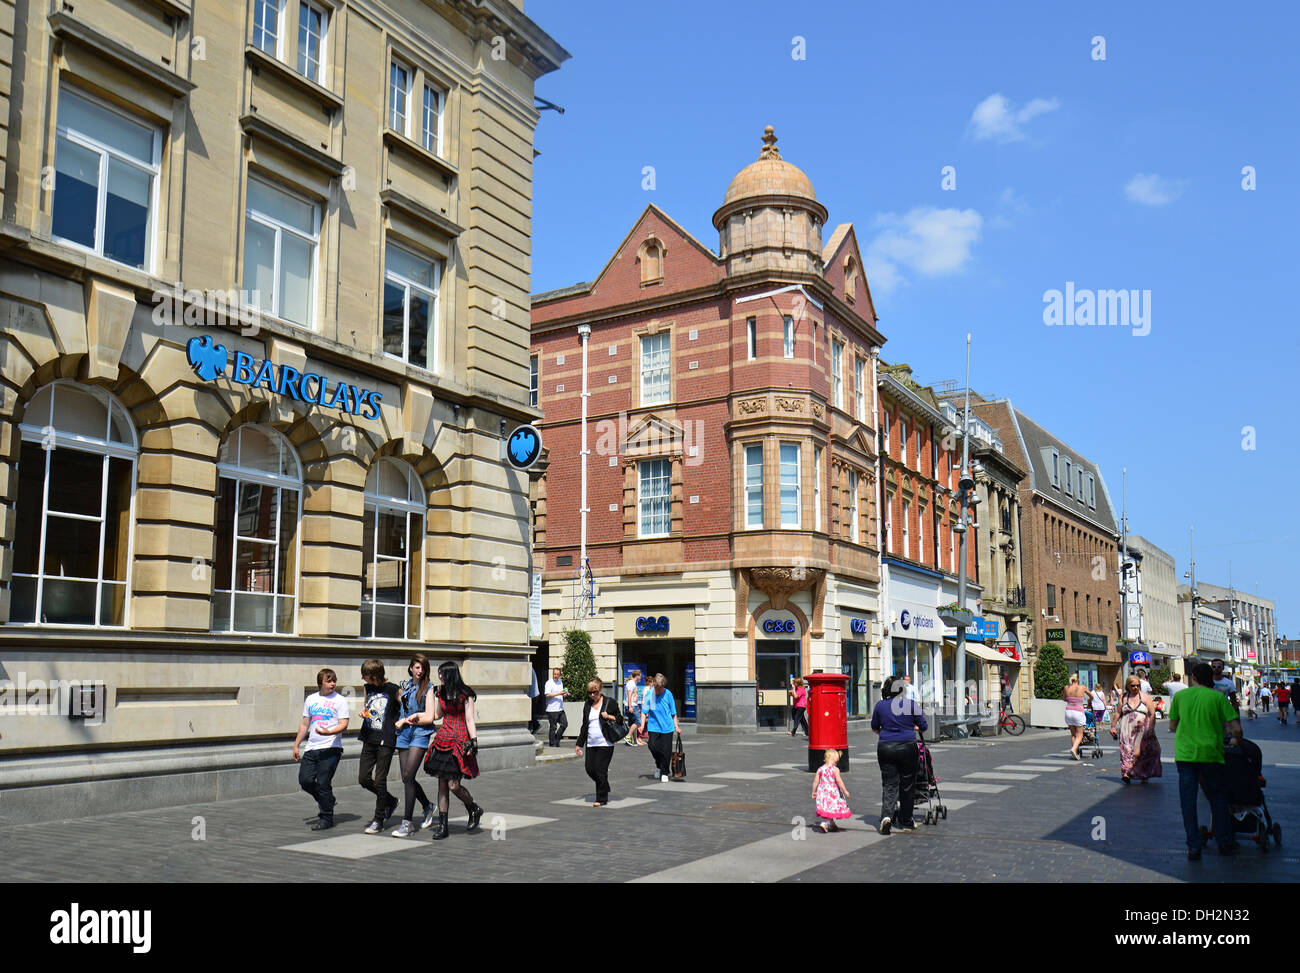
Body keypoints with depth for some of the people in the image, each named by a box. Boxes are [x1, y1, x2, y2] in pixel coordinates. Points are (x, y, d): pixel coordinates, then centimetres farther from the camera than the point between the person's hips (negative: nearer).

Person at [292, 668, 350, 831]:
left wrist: (328, 732, -27)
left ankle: (326, 818, 7)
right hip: (311, 748, 5)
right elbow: (304, 724, 21)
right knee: (305, 780, -4)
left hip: (330, 748, -5)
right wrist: (296, 745, 17)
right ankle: (327, 800, 23)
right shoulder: (310, 699, 15)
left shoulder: (340, 700, -1)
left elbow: (343, 724, -9)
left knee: (323, 783, -7)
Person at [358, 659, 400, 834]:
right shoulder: (368, 687, 8)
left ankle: (378, 820, 10)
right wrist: (363, 711, 2)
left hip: (386, 741, -6)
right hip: (369, 739, 6)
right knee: (363, 778, 4)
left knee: (380, 780, -3)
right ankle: (391, 801, 27)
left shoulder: (393, 690, -9)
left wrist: (399, 722, -16)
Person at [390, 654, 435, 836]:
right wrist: (415, 716, -2)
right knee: (407, 778, 6)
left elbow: (429, 718, -6)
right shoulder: (404, 685, 12)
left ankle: (407, 823, -9)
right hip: (404, 734, 5)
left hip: (420, 734, -5)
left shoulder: (428, 688, -2)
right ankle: (427, 807, 32)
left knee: (408, 776, -13)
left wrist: (405, 720, -6)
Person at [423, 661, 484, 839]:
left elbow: (469, 720, -6)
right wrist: (431, 693, 20)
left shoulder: (465, 695, -5)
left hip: (459, 741, -6)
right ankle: (442, 825, 9)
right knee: (442, 784, 4)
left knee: (453, 784, -10)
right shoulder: (441, 694, 13)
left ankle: (474, 810, 15)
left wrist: (474, 741, -15)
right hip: (442, 740, 6)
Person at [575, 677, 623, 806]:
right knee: (590, 769, 1)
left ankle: (602, 799, 6)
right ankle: (604, 788, 28)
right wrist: (579, 744, 18)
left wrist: (609, 716, -17)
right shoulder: (587, 705, 13)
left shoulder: (610, 702, -2)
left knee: (600, 770, -6)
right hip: (591, 744, 5)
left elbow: (620, 720, 1)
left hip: (605, 743, -5)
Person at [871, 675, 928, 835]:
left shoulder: (880, 705, 1)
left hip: (885, 748, 1)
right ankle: (906, 822, 19)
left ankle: (886, 815, -18)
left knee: (889, 784, 4)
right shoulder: (912, 704, -4)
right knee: (906, 785, 11)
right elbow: (924, 727, 3)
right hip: (907, 747, -1)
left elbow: (874, 727, 13)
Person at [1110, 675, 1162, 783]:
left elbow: (1152, 714, 3)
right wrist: (1113, 726, 9)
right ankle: (1126, 774, -14)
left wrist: (1151, 729, -6)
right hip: (1127, 730, 1)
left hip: (1142, 730, -1)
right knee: (1127, 750, -10)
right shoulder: (1123, 698, 12)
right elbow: (1118, 714, 15)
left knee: (1140, 751, -7)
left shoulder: (1145, 697, 7)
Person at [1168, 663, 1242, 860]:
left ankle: (1193, 847, 5)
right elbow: (1236, 728, -5)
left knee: (1188, 800, 5)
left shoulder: (1180, 696, 4)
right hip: (1210, 753, -1)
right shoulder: (1217, 697, -1)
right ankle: (1225, 843, 21)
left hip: (1185, 753, 1)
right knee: (1218, 798, 16)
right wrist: (1237, 742, 15)